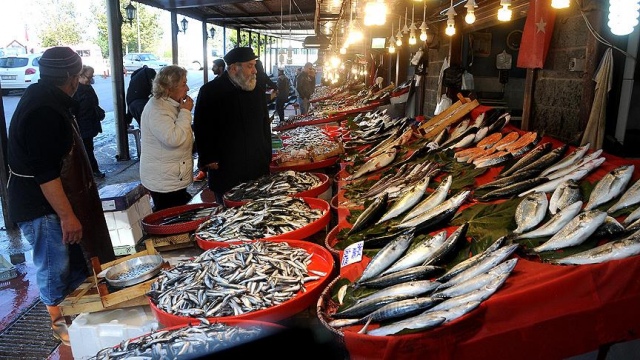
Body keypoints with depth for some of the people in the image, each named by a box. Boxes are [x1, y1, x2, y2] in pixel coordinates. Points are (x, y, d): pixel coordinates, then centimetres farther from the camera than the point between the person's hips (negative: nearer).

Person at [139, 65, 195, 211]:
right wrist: (185, 112, -22)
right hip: (163, 181, -10)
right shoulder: (156, 109, -19)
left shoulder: (170, 105, 11)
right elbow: (173, 138, -31)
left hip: (174, 178, 10)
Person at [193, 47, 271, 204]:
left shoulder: (257, 91, 8)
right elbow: (202, 129, -6)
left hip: (258, 169, 4)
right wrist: (209, 160, -10)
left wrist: (267, 155, 10)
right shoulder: (210, 91, -7)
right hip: (226, 172, -4)